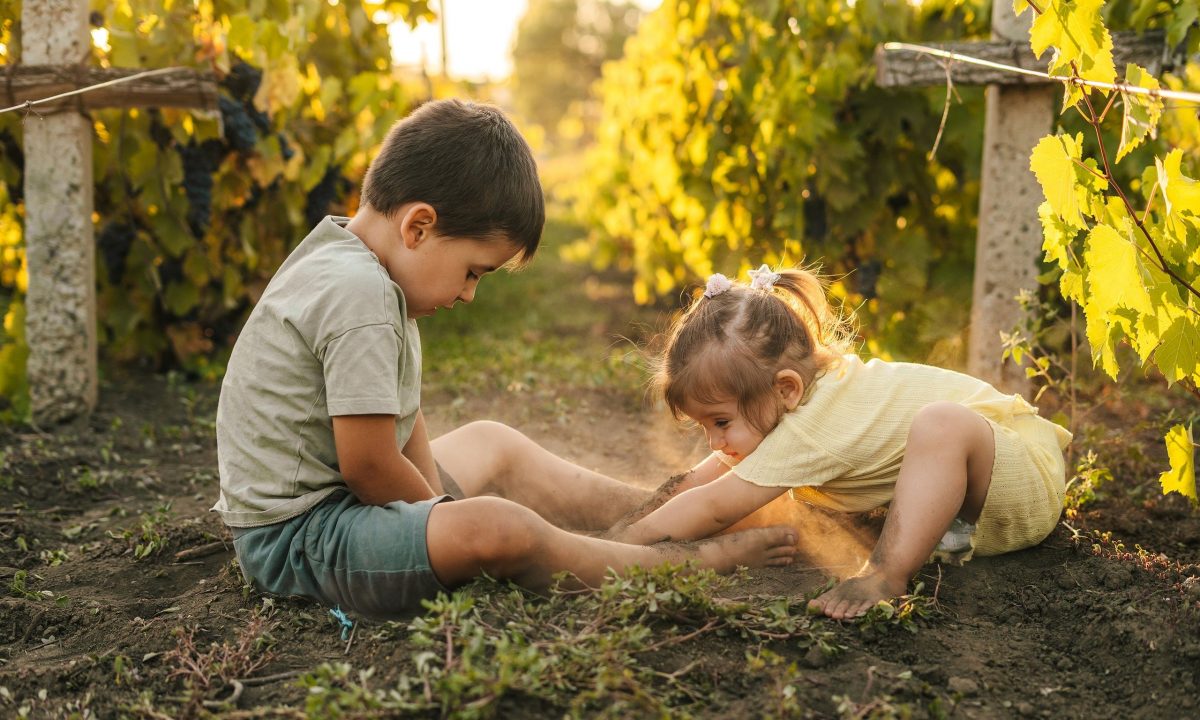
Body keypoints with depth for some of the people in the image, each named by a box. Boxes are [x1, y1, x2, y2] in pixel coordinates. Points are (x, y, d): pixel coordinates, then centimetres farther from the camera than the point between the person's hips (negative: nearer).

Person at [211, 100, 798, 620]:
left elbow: (404, 429, 7)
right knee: (495, 527, -29)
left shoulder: (360, 268, 8)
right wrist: (452, 525, -9)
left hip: (327, 500, 11)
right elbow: (370, 467, -24)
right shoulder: (359, 294, -25)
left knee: (491, 444, 19)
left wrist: (438, 508, -3)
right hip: (292, 540, -11)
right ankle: (696, 562, -14)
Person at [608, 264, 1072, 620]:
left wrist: (624, 541, -25)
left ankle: (889, 574, -29)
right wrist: (629, 524, -9)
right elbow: (700, 481, 1)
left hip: (1026, 476, -10)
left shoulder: (814, 427, -30)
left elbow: (715, 507, -30)